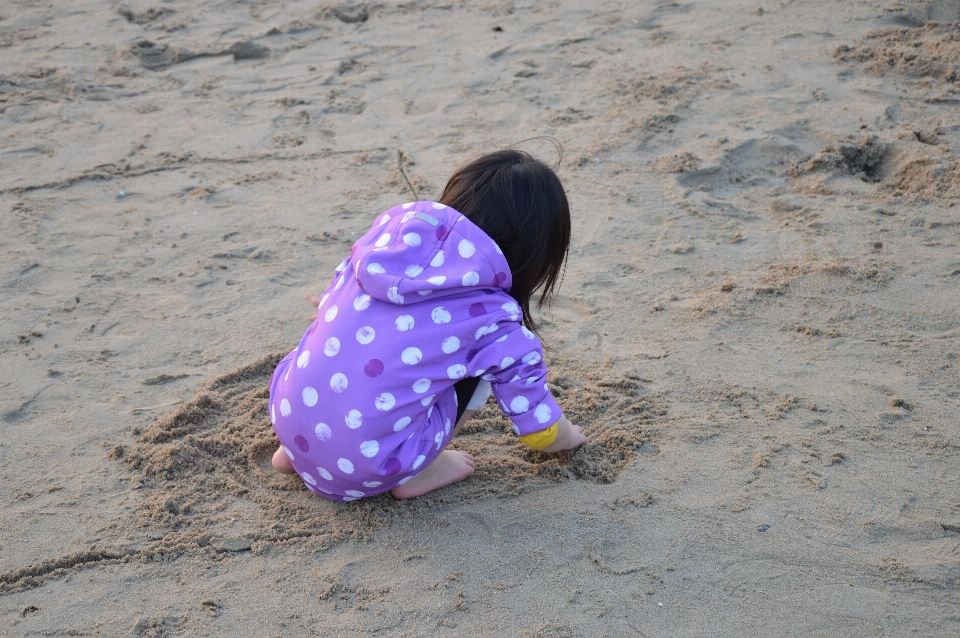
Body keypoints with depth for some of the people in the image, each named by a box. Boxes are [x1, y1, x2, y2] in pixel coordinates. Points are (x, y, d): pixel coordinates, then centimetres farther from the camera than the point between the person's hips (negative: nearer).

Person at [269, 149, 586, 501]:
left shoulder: (394, 227, 4)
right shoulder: (494, 318, -6)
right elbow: (538, 426, 7)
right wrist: (566, 436, 30)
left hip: (286, 419, 5)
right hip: (366, 470, -4)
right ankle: (416, 473, 9)